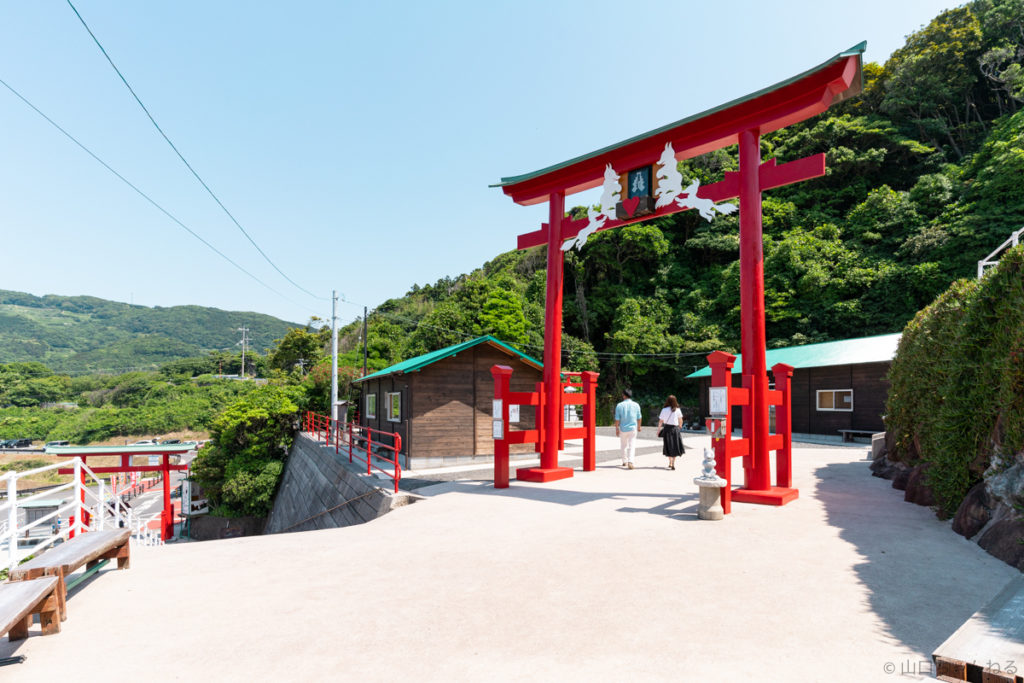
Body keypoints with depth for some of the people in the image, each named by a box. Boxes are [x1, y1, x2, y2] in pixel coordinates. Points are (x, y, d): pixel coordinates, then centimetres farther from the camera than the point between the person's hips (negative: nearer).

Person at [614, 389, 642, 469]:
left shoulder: (619, 405, -7)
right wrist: (639, 427, 21)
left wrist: (617, 429, 4)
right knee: (632, 446, 0)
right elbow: (639, 418, 6)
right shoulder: (636, 405, -2)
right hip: (633, 428, 0)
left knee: (624, 446, 16)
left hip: (623, 429, 0)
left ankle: (625, 462, 24)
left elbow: (617, 419, -6)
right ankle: (630, 461, -16)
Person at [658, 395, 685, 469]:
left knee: (668, 446, 14)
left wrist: (658, 429, 7)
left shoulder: (664, 410, -5)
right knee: (675, 446, 6)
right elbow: (680, 420, 6)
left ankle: (670, 463, 21)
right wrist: (680, 426, 25)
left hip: (667, 429, 1)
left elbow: (661, 421, -3)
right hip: (675, 429, -1)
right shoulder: (677, 410, -3)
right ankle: (673, 464, -1)